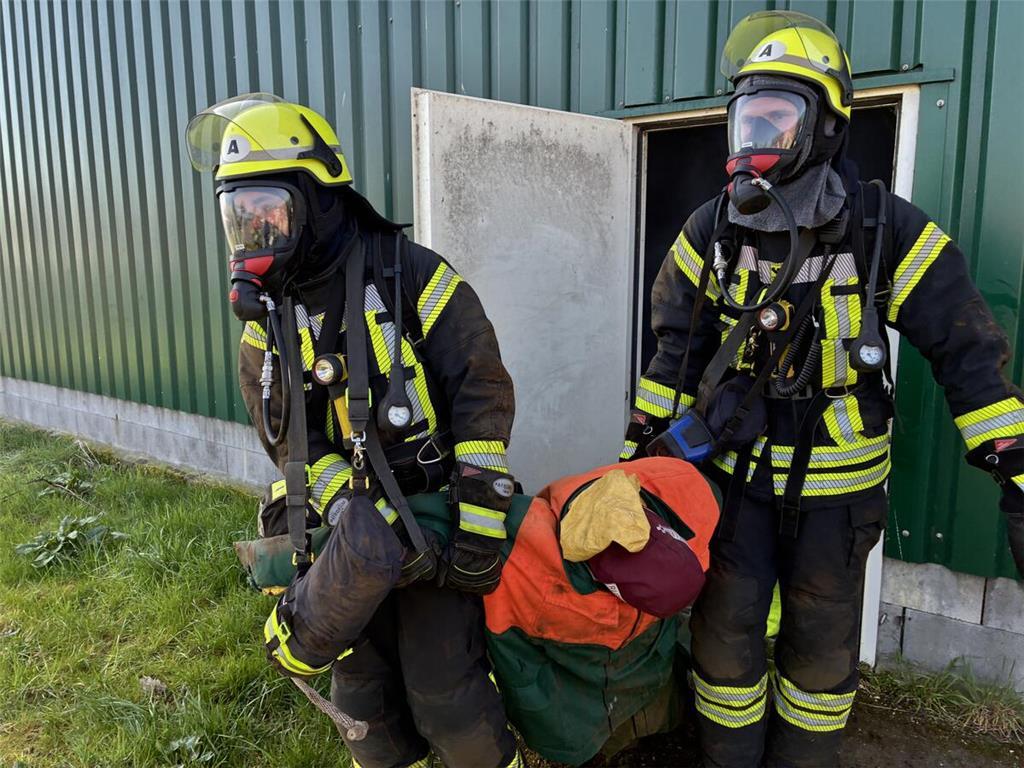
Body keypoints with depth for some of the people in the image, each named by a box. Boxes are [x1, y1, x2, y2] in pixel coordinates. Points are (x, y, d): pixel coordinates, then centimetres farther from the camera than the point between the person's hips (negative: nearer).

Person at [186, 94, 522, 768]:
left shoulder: (410, 276, -12)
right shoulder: (264, 319, 3)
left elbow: (484, 393, -15)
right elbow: (293, 440, -4)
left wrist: (479, 524, -19)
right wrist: (359, 518, -19)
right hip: (348, 527, 5)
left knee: (442, 693, -2)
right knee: (362, 685, 14)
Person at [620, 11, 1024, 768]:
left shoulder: (888, 231, -12)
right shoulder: (712, 231, -4)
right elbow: (675, 351, 3)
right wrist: (642, 449, 3)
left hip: (838, 485, -1)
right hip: (734, 473, 2)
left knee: (822, 646, 15)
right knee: (726, 634, 10)